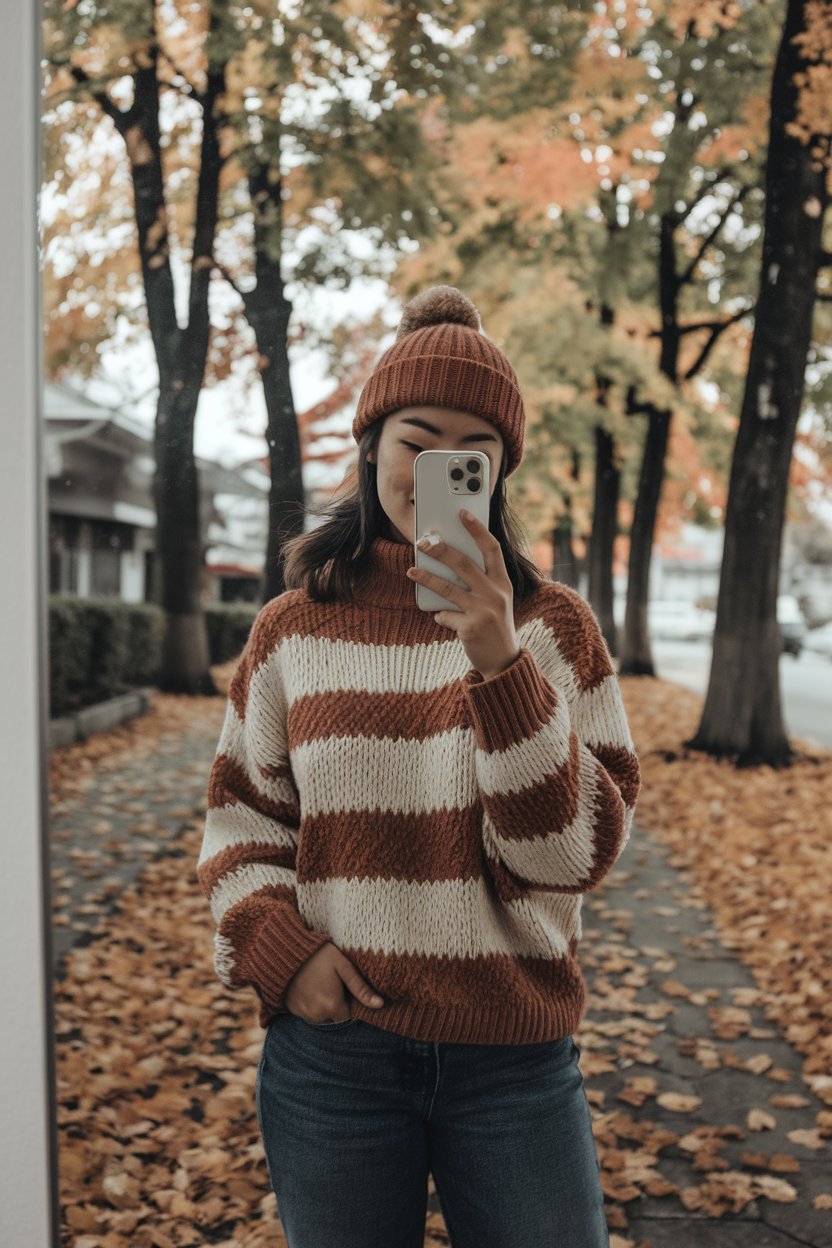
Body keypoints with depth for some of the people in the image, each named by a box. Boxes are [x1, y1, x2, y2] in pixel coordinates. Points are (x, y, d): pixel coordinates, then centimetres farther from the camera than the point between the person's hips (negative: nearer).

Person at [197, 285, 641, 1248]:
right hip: (332, 1044, 1)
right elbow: (239, 814, 8)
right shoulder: (295, 626, 0)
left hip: (513, 1053, 0)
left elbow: (579, 850, -11)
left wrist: (499, 665, -22)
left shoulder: (552, 624, -3)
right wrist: (278, 945, -9)